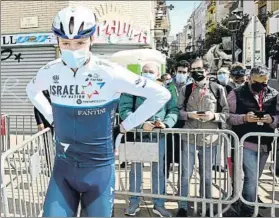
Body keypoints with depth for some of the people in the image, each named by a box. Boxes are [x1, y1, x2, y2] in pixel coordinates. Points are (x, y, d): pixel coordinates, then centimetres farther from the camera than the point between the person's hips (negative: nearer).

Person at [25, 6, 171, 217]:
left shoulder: (109, 73, -18)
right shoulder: (49, 72, -5)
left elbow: (161, 94, -12)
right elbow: (32, 90, 20)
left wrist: (125, 126, -7)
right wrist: (51, 118, 8)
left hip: (99, 169, -2)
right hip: (63, 168, 3)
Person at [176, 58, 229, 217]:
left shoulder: (218, 89, 0)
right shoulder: (186, 89, 4)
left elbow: (226, 112, 2)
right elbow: (179, 111, 4)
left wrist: (214, 116, -16)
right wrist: (189, 114, -14)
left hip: (209, 139, 0)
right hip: (189, 138, 0)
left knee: (207, 175, 14)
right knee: (185, 174, 4)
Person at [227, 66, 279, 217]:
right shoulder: (237, 94, -6)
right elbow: (228, 116, -7)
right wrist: (244, 118, -23)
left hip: (265, 144, 5)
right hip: (246, 143, -4)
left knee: (254, 179, 16)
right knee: (251, 179, -8)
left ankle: (246, 206, 34)